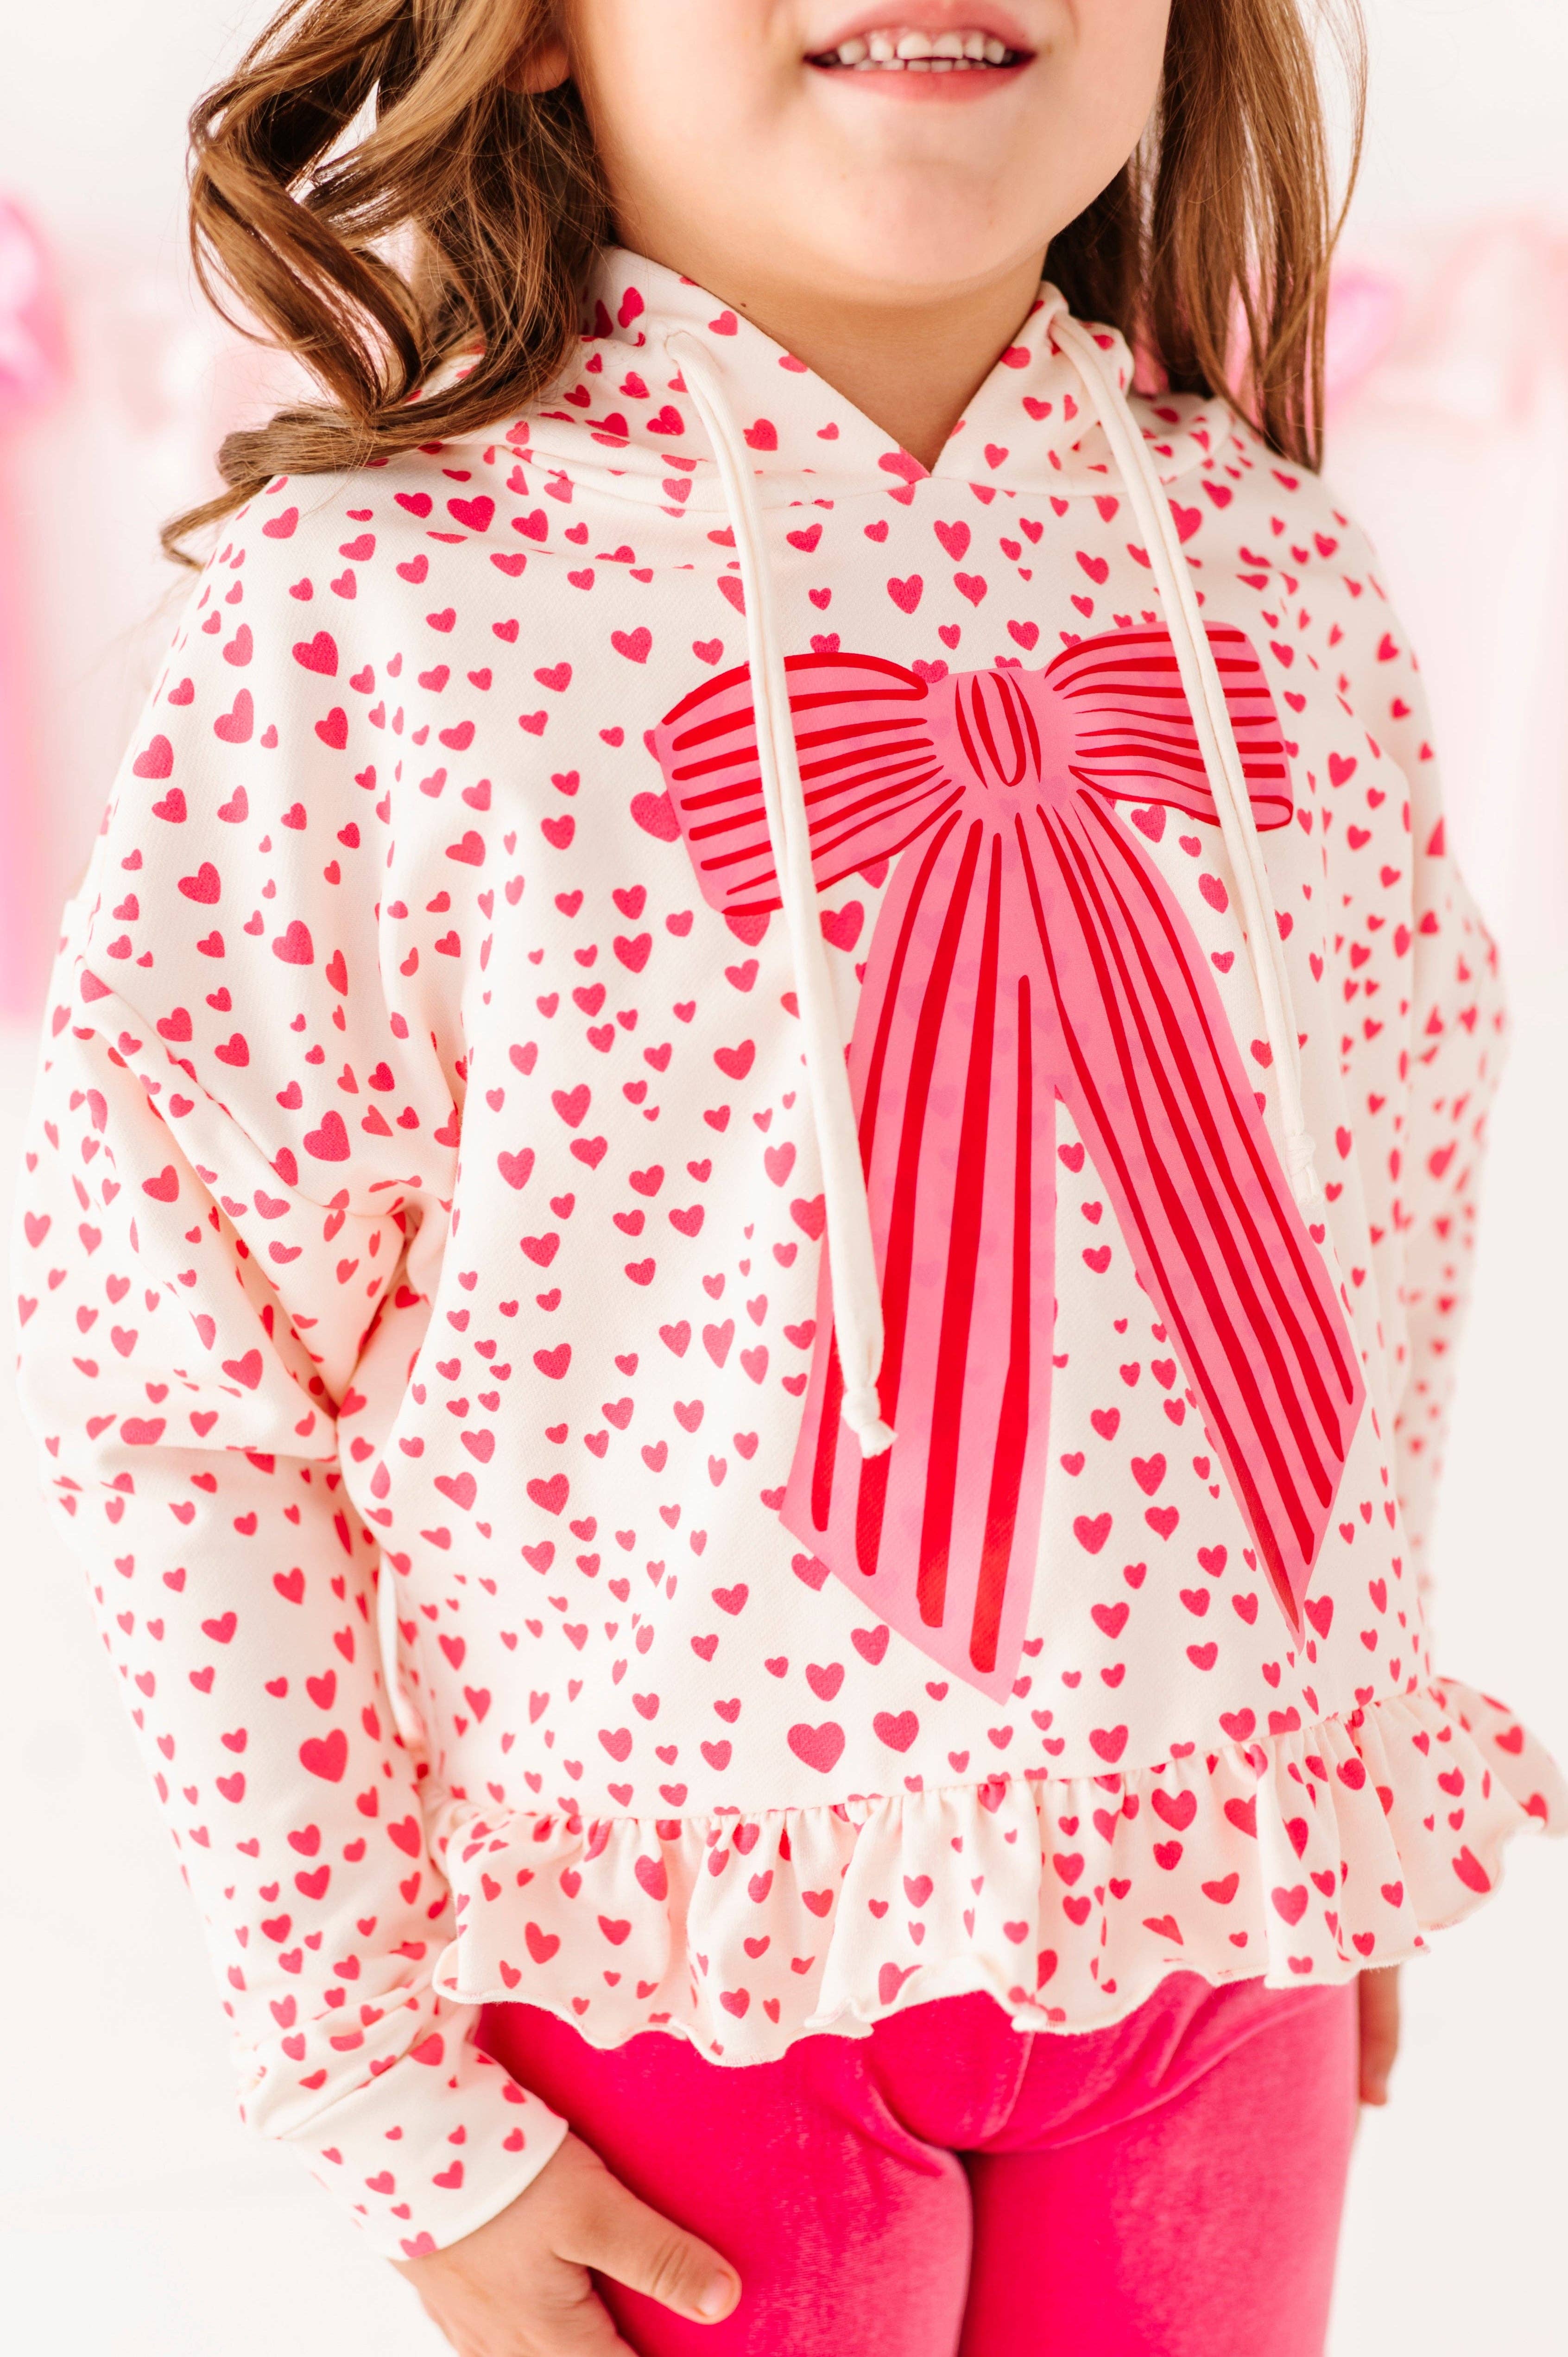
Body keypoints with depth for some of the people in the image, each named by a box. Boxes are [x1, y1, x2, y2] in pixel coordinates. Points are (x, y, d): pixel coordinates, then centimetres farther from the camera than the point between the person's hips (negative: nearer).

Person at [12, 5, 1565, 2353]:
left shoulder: (1286, 581, -4)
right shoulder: (358, 616, -18)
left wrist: (1361, 1823, 13)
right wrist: (391, 2093, -7)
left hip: (1220, 1928, 4)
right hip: (686, 1971, -3)